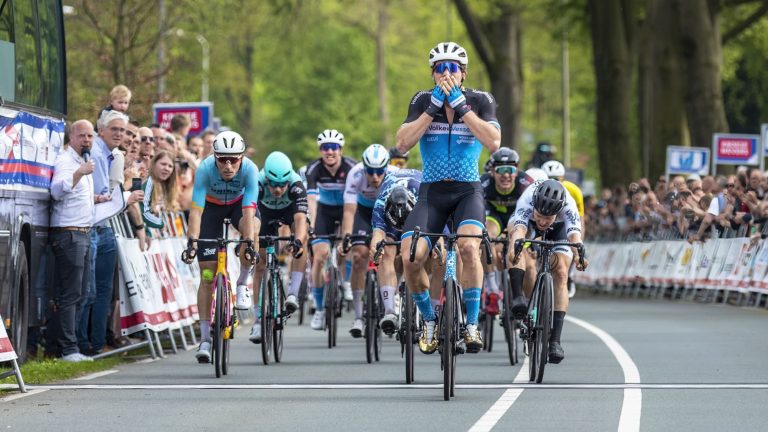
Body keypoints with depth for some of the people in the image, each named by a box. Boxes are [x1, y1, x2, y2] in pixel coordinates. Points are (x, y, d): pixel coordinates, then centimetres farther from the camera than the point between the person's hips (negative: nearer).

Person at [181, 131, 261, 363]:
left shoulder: (250, 170, -33)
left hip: (239, 203, 0)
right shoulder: (205, 169, -34)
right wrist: (192, 241, -50)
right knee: (207, 276, -8)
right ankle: (205, 339, -2)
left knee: (252, 229, -37)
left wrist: (249, 243, -52)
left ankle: (242, 284, -12)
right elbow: (196, 211, -37)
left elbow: (248, 211, -40)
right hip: (212, 206, 0)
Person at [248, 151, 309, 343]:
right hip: (267, 211, 1)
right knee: (260, 263, -4)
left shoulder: (296, 186, -39)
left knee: (302, 236, -33)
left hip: (290, 208, -1)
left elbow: (300, 219, -50)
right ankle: (259, 319, 3)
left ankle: (293, 292, -28)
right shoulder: (258, 184, -38)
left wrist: (298, 241, -68)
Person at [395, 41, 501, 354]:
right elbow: (402, 143, -13)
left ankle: (472, 324, -17)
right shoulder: (423, 100, 0)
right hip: (432, 191, 1)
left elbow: (493, 142, -20)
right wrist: (434, 108, -18)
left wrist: (461, 106, -21)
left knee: (469, 246, -31)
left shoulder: (479, 101, -3)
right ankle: (429, 321, 6)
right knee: (411, 258, -20)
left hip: (467, 190, -1)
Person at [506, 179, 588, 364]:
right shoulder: (527, 200, -41)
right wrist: (514, 247, -78)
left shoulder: (568, 205, -39)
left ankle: (555, 340, -18)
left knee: (561, 275, -18)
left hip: (559, 228, 0)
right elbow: (519, 228, -57)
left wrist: (579, 253, -75)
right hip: (527, 225, 0)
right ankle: (517, 297, -41)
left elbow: (574, 232, -54)